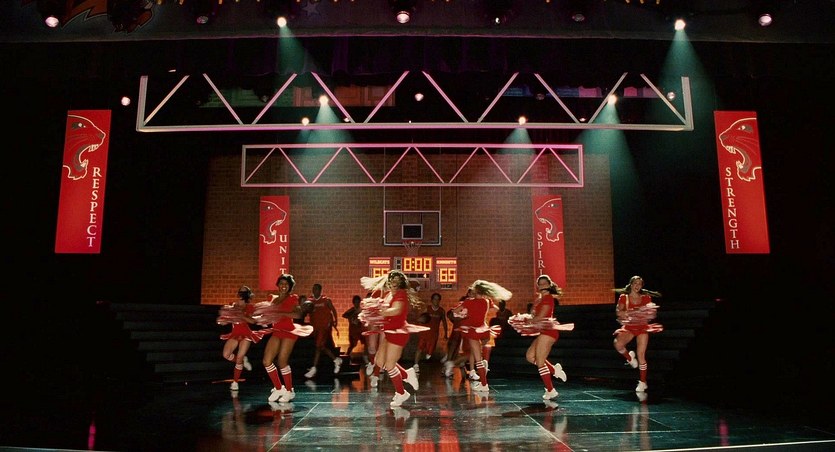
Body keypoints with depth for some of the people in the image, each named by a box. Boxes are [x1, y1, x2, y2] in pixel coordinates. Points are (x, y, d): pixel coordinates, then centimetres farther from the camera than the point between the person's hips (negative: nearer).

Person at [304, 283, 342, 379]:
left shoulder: (326, 300, -2)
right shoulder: (309, 301, 7)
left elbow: (333, 311, 2)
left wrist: (335, 323, -4)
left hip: (325, 326, -5)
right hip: (315, 327, 5)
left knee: (318, 346, -11)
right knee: (322, 346, 9)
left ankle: (313, 368, -9)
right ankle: (336, 359, 27)